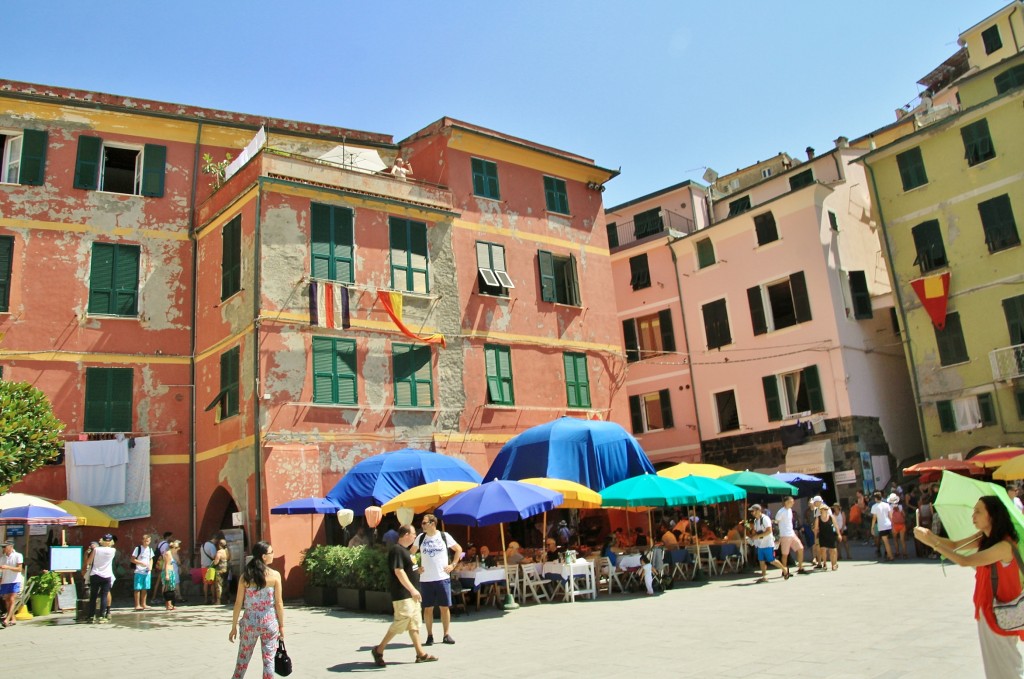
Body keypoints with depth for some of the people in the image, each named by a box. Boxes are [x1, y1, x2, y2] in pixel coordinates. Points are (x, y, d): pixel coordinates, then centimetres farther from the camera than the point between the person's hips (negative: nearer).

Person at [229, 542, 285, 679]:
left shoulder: (245, 575, -3)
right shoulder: (275, 575, -9)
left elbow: (238, 603, -2)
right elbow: (279, 603, -6)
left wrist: (234, 627, 7)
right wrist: (281, 625, 3)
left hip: (250, 622, 2)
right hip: (269, 622, -2)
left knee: (242, 659, 17)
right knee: (268, 659, 6)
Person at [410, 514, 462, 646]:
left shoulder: (444, 536, -2)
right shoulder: (420, 537, 3)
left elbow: (458, 549, 8)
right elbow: (412, 553, 16)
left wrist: (453, 565, 0)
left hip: (443, 577, -1)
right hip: (425, 579, 1)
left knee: (445, 607, 2)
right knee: (428, 608, 4)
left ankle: (446, 635, 12)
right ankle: (430, 636, 13)